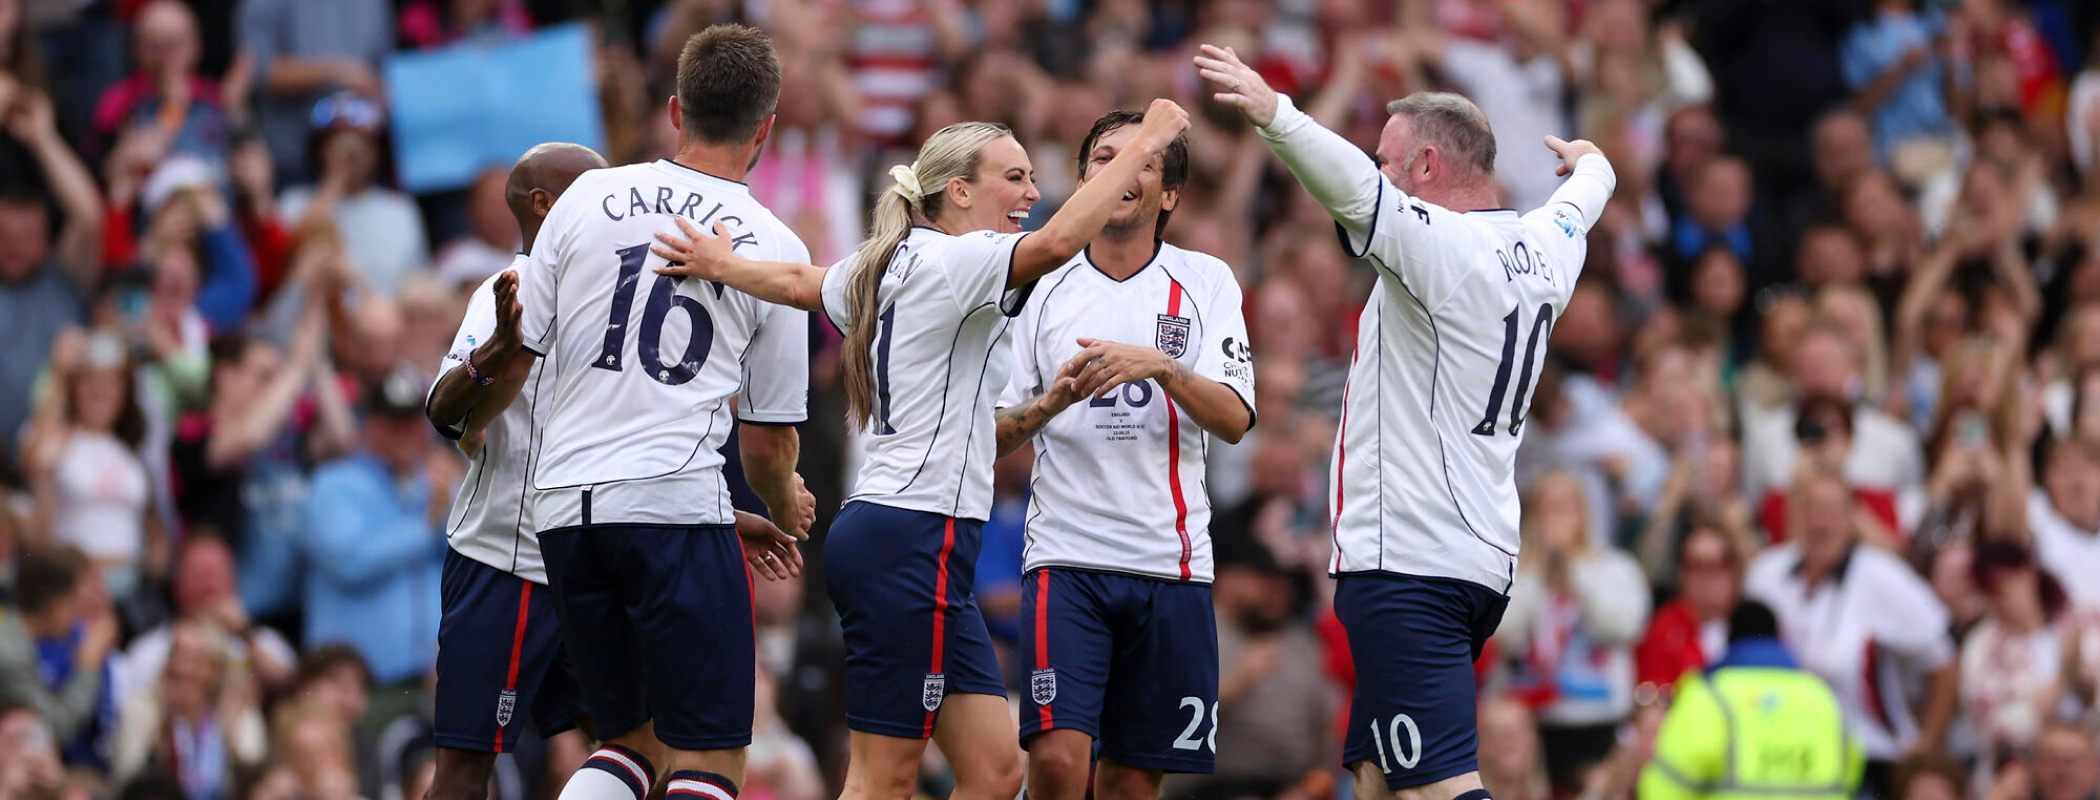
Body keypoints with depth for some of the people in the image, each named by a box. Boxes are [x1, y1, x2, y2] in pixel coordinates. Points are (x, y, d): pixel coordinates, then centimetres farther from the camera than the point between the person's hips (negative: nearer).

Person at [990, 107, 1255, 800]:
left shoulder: (1205, 283, 5)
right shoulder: (1044, 288, 6)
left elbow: (1234, 421, -5)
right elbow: (994, 437, 7)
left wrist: (1162, 367, -21)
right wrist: (1050, 404, -13)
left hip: (1170, 561, 1)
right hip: (1066, 555, -1)